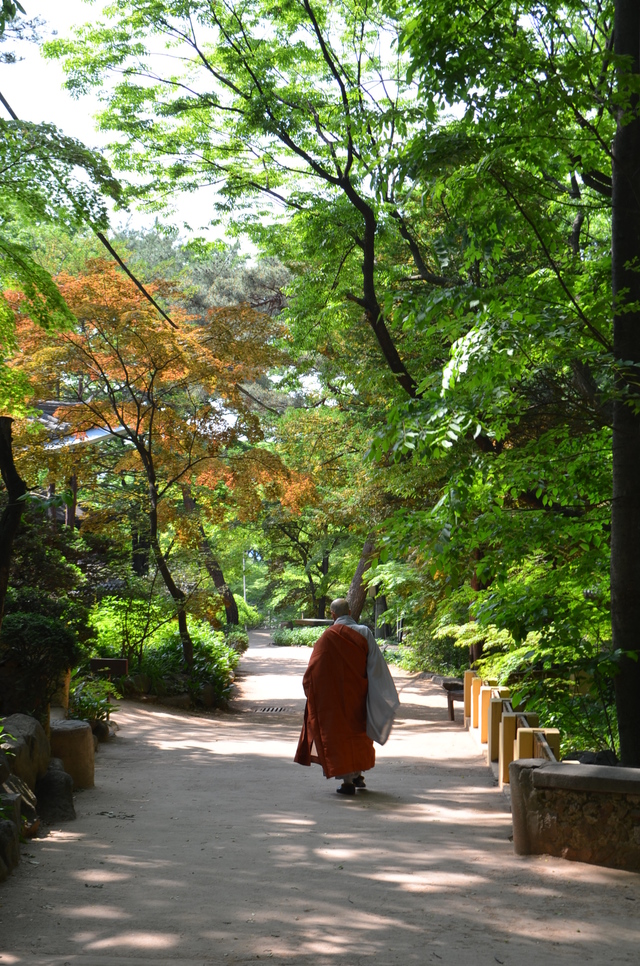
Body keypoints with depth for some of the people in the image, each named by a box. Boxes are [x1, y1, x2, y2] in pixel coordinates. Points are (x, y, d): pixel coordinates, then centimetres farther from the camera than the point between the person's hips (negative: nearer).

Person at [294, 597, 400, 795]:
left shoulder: (329, 636, -12)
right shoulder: (364, 633, -3)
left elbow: (315, 668, -10)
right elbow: (376, 664, -4)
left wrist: (309, 687, 4)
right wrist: (386, 694, 2)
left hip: (335, 694, -4)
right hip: (359, 692, 4)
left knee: (340, 735, 3)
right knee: (358, 730, 20)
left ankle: (347, 781, -1)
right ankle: (358, 775, 26)